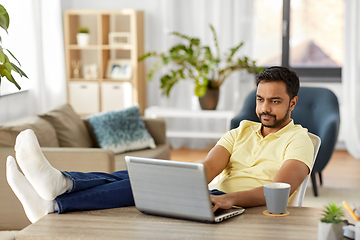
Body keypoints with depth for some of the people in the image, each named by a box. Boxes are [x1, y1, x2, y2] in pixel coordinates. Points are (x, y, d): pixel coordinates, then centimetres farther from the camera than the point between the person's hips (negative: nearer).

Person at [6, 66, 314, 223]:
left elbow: (280, 189, -16)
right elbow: (209, 166, 3)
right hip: (214, 201, 6)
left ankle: (54, 204, -44)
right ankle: (60, 184, -44)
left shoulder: (298, 139, 4)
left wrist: (230, 198, -35)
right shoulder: (242, 130, 22)